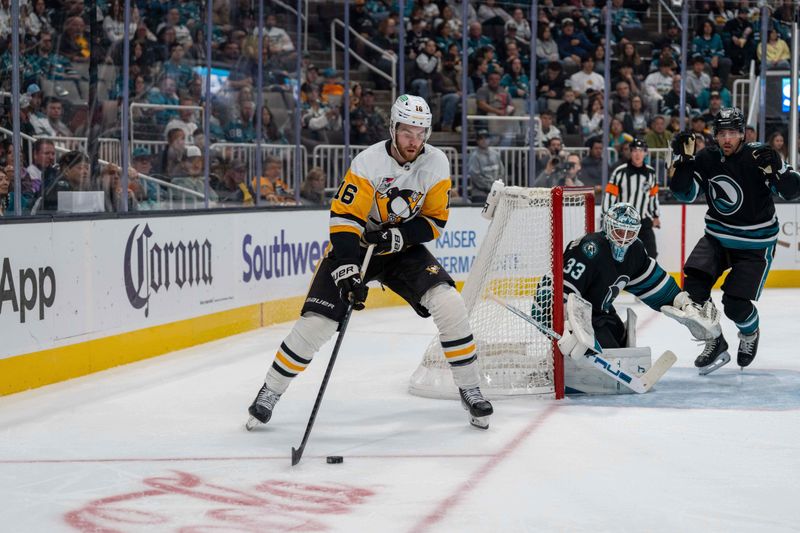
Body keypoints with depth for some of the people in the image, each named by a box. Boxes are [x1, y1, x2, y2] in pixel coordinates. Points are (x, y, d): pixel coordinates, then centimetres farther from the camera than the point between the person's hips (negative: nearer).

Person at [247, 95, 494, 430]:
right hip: (356, 248, -3)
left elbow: (435, 221, -6)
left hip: (404, 250, 3)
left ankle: (470, 390, -5)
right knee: (315, 323, -11)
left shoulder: (436, 164, -12)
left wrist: (400, 235, -24)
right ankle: (269, 393, 7)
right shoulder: (369, 163, -22)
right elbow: (344, 218, -26)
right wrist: (347, 267, -37)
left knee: (449, 305, -18)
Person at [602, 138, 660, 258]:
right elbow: (609, 195, -10)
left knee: (650, 253, 0)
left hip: (644, 221, 4)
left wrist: (655, 216, 21)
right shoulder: (620, 172, -11)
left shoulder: (650, 172, 4)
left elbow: (653, 195, 17)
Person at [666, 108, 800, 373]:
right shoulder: (706, 158, -6)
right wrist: (682, 159, -18)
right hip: (717, 238, 4)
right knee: (694, 285, -18)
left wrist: (776, 169, -36)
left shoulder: (759, 156, -16)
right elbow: (685, 193, -6)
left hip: (755, 244, -4)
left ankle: (750, 334, 27)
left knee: (736, 305, -10)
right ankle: (715, 343, -1)